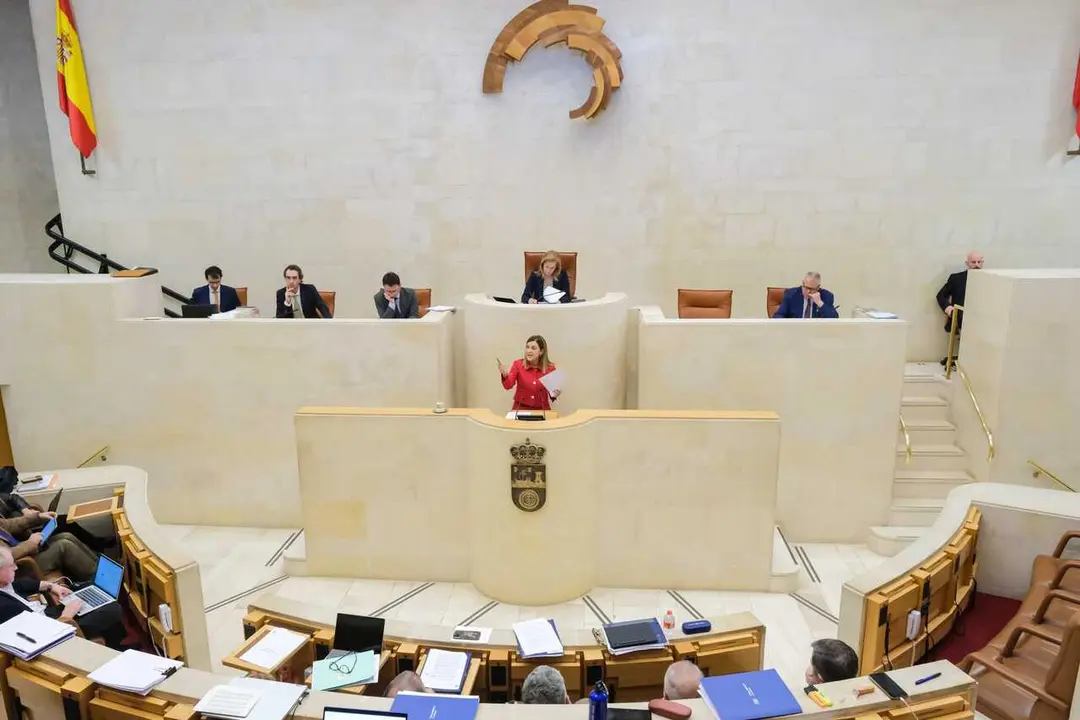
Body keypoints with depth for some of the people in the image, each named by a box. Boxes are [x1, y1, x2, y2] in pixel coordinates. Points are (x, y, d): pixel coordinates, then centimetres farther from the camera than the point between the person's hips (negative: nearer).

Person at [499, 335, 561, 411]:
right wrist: (505, 375, -34)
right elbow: (508, 385, -15)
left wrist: (554, 395, -17)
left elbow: (551, 390, 4)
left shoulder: (550, 368, -4)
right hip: (521, 408, -1)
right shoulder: (518, 364, -4)